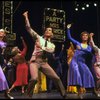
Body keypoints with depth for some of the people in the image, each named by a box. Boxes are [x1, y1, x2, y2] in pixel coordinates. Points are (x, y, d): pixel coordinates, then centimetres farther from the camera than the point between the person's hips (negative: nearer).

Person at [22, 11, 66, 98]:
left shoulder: (52, 45, 14)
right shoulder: (38, 38, 9)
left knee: (56, 78, -3)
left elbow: (50, 51, -10)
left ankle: (64, 95, 10)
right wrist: (26, 17, -2)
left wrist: (41, 47, -18)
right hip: (35, 61, -3)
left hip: (44, 62, 3)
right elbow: (29, 28, 2)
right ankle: (28, 96, -6)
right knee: (34, 78, -27)